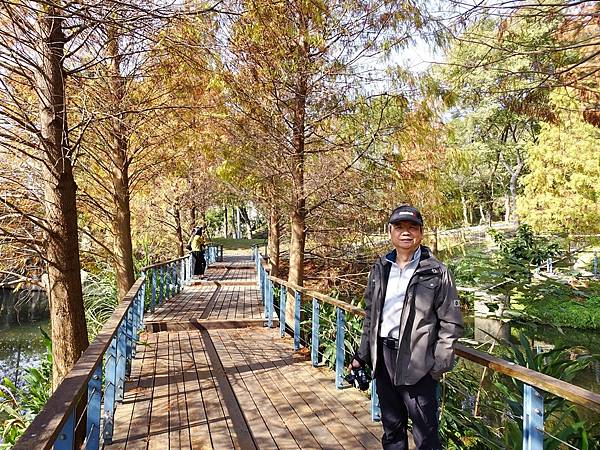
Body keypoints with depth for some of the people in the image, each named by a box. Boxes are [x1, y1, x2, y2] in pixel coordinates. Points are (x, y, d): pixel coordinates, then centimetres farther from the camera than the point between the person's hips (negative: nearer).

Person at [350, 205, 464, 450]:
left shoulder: (437, 273, -6)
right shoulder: (380, 269, 8)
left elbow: (451, 322, -5)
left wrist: (439, 363, -12)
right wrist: (362, 355, 12)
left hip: (417, 361, -5)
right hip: (383, 355, 5)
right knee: (391, 429, 19)